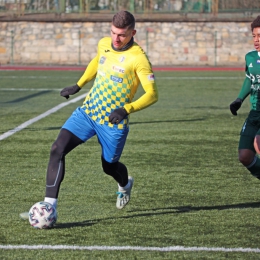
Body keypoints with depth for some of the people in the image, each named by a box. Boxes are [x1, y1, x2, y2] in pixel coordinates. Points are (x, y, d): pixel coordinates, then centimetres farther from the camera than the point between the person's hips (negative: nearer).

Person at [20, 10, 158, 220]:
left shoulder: (138, 58, -19)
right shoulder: (104, 44, 1)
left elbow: (152, 94, -20)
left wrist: (126, 109, -33)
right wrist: (78, 85, 19)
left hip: (114, 121, -5)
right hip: (88, 110, 5)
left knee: (109, 166, 13)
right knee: (58, 149, -15)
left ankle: (125, 186, 53)